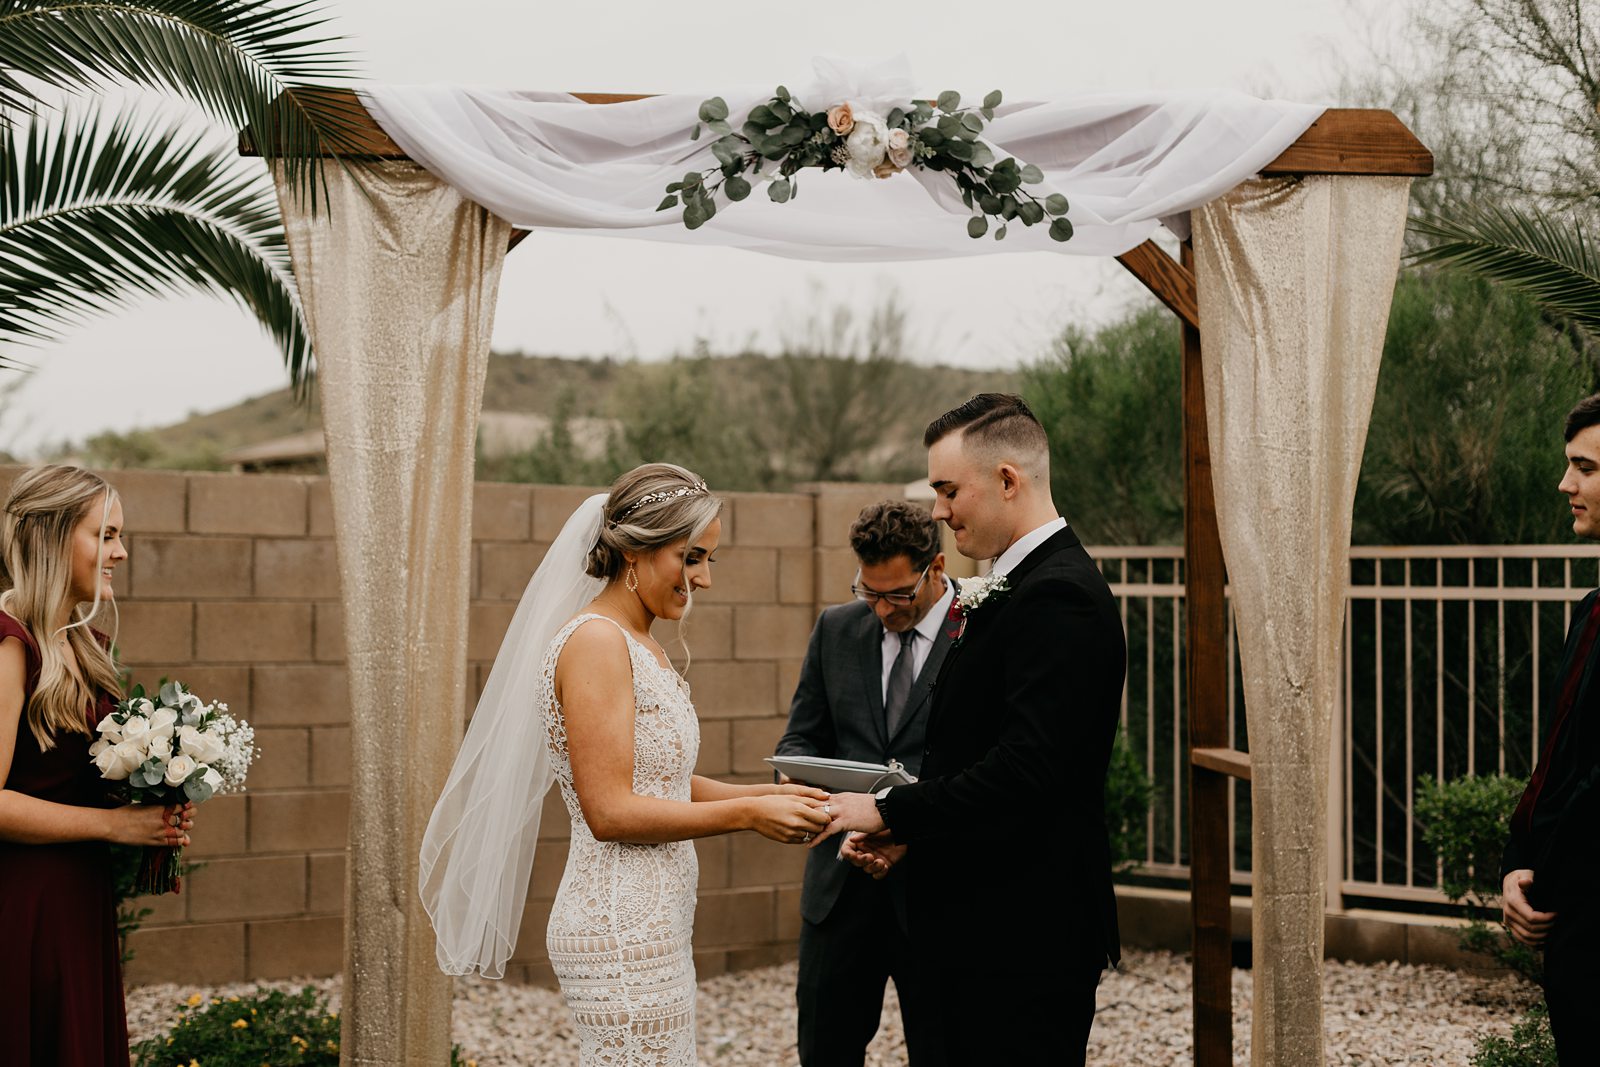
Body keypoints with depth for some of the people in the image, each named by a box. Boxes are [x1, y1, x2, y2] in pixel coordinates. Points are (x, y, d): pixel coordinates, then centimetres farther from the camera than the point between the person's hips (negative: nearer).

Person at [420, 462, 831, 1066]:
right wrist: (747, 814, -17)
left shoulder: (640, 647, 15)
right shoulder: (595, 641, -14)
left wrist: (770, 795, 5)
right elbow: (610, 811, -19)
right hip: (624, 935, -9)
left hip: (653, 925, 9)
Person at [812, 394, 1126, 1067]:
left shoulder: (1059, 597, -17)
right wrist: (905, 831, 5)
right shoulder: (1007, 590, 15)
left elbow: (1026, 769, -26)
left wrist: (889, 811, -17)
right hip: (979, 934, 10)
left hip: (1026, 937, -10)